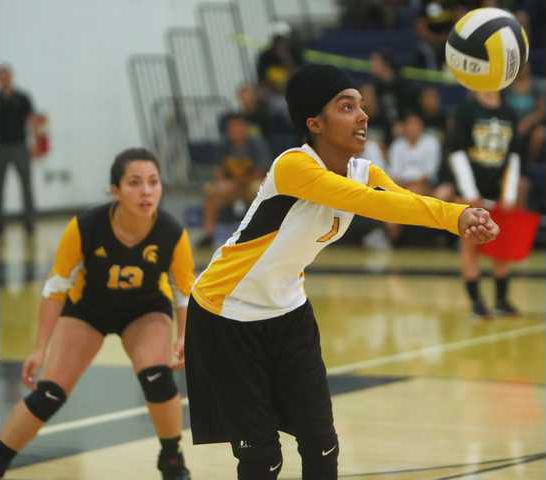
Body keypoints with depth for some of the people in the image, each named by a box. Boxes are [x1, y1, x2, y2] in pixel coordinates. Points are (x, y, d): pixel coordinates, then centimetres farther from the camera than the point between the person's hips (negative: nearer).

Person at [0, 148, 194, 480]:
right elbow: (56, 287, -18)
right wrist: (41, 349, -17)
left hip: (146, 309, 0)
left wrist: (185, 338, -28)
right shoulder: (84, 228, -33)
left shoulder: (173, 234, -30)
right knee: (49, 393, -10)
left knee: (157, 376, -25)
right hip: (87, 308, 0)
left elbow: (186, 294, -12)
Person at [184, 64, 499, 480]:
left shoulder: (365, 173, -3)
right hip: (226, 316, -7)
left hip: (288, 313, 7)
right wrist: (455, 215, -53)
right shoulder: (294, 166, -27)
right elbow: (369, 202, -42)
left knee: (322, 445, 1)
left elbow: (404, 199, -24)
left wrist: (463, 217, -46)